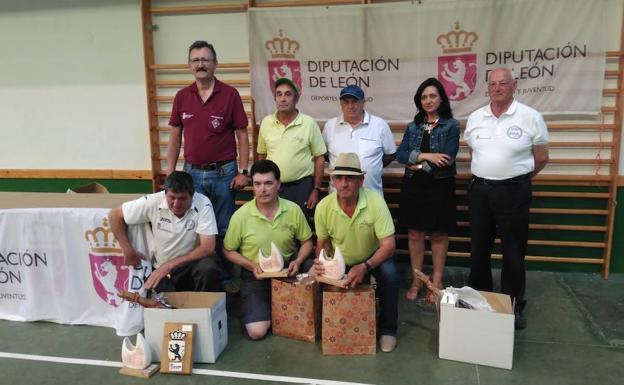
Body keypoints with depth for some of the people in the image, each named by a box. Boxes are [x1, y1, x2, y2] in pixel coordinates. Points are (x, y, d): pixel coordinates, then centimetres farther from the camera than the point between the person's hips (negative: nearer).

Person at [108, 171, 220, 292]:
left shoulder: (203, 204, -20)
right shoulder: (153, 202, -15)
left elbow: (208, 248, -23)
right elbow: (114, 215, -1)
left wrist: (169, 265, -26)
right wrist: (127, 250, -6)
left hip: (193, 263, -1)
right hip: (162, 269, 1)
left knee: (208, 268, -33)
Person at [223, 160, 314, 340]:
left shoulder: (293, 210, -8)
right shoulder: (241, 216, -12)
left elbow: (307, 242, 6)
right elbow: (228, 250, 0)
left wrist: (297, 261, -13)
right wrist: (251, 265, -15)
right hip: (255, 276, -1)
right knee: (257, 331, -14)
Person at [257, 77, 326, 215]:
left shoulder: (309, 123, -7)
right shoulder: (266, 122, 2)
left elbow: (319, 158, -2)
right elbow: (261, 156, 11)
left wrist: (316, 190, -3)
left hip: (301, 186, -2)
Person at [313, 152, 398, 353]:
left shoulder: (375, 202, -25)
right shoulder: (323, 206, -16)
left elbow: (388, 245, -24)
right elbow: (323, 242, 1)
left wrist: (365, 267, -39)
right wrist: (321, 260, -21)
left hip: (372, 258, -2)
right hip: (339, 264, 3)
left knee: (389, 272, -32)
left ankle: (387, 329, -7)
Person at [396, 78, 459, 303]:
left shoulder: (451, 125, -2)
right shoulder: (413, 126, 9)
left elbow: (447, 159, -13)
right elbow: (400, 155, -3)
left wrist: (419, 165, -10)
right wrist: (425, 156, -16)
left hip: (440, 186, -3)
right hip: (413, 186, 3)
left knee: (438, 235, 6)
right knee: (414, 234, 7)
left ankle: (436, 283, 18)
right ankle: (416, 281, 19)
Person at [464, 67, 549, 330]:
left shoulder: (531, 117, -6)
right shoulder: (474, 118, 5)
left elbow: (541, 158, 2)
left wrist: (517, 179, 9)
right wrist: (484, 176, 13)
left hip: (514, 192, -3)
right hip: (479, 190, 4)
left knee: (513, 251, 6)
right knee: (478, 249, 13)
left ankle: (515, 306, 22)